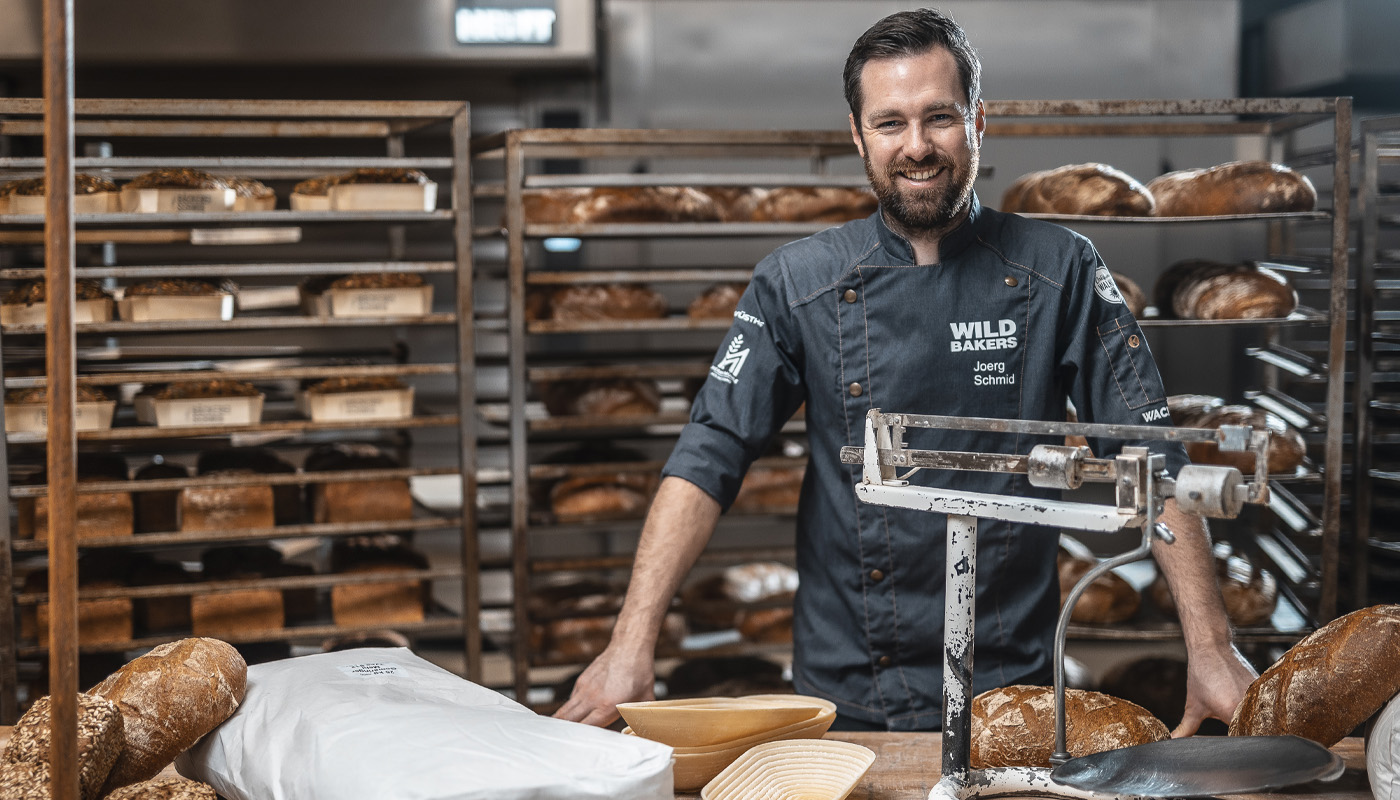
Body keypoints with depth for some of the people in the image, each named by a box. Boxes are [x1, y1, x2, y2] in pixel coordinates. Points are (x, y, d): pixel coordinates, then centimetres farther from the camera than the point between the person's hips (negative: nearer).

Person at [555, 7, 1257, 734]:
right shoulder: (796, 283, 1)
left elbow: (1153, 460, -2)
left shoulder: (1060, 273, 0)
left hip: (1010, 694, 0)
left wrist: (1209, 647, -11)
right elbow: (707, 460, -4)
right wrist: (632, 644, -15)